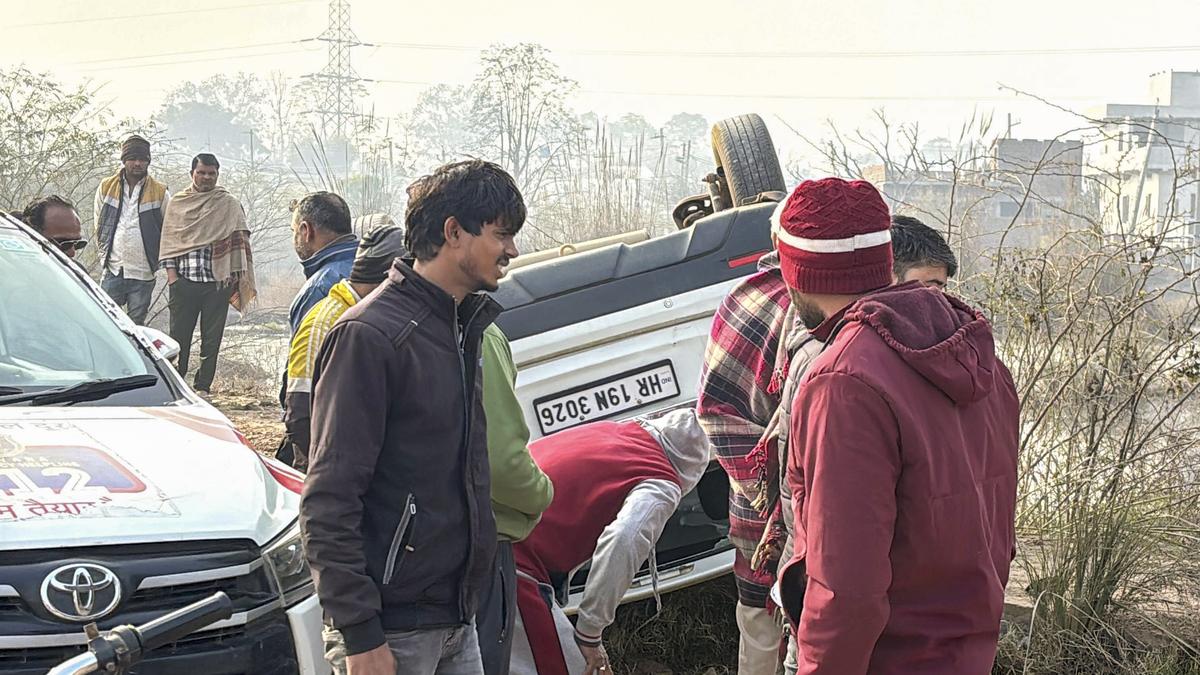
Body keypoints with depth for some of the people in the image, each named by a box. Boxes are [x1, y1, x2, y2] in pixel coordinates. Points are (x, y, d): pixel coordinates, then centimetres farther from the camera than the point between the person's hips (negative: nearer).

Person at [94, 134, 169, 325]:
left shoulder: (160, 193, 1)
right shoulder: (106, 187, 6)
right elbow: (99, 224, 15)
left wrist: (155, 256, 6)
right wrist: (105, 252, 10)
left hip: (143, 274, -1)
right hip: (113, 271, 1)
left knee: (136, 326, 6)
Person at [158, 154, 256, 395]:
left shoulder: (229, 204, 7)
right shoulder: (178, 203, 11)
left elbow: (239, 240, 4)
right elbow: (169, 239, 10)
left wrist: (236, 277, -4)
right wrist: (171, 273, -1)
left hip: (217, 281, 0)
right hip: (184, 279, 1)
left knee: (212, 338, 2)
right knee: (179, 335, 1)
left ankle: (202, 387, 10)